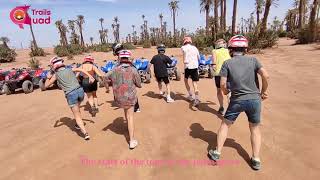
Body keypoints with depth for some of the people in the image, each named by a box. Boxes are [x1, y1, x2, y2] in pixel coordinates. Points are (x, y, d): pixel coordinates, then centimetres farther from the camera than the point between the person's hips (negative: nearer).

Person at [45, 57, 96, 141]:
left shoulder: (56, 74, 6)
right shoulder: (70, 69, 14)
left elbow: (46, 85, 15)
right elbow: (82, 70, 0)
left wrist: (48, 77, 32)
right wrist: (90, 76, -8)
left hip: (71, 94, -4)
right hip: (80, 90, 5)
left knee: (77, 116, 4)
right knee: (77, 109, 34)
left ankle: (85, 133, -5)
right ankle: (78, 124, 44)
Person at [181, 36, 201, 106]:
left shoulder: (183, 47, 2)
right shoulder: (194, 47, 11)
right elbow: (199, 58, 18)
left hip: (188, 66, -2)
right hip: (195, 66, 2)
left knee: (186, 80, 21)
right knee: (195, 83, 0)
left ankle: (190, 95, 21)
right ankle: (196, 99, -11)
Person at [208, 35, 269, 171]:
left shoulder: (227, 63, -4)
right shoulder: (253, 60, 2)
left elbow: (222, 83, -10)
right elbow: (265, 76, -8)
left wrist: (225, 91, 11)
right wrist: (263, 91, 6)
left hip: (237, 100, -2)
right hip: (254, 99, 2)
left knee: (225, 124, 15)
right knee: (255, 129, 19)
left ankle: (217, 153, 21)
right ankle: (256, 160, 21)